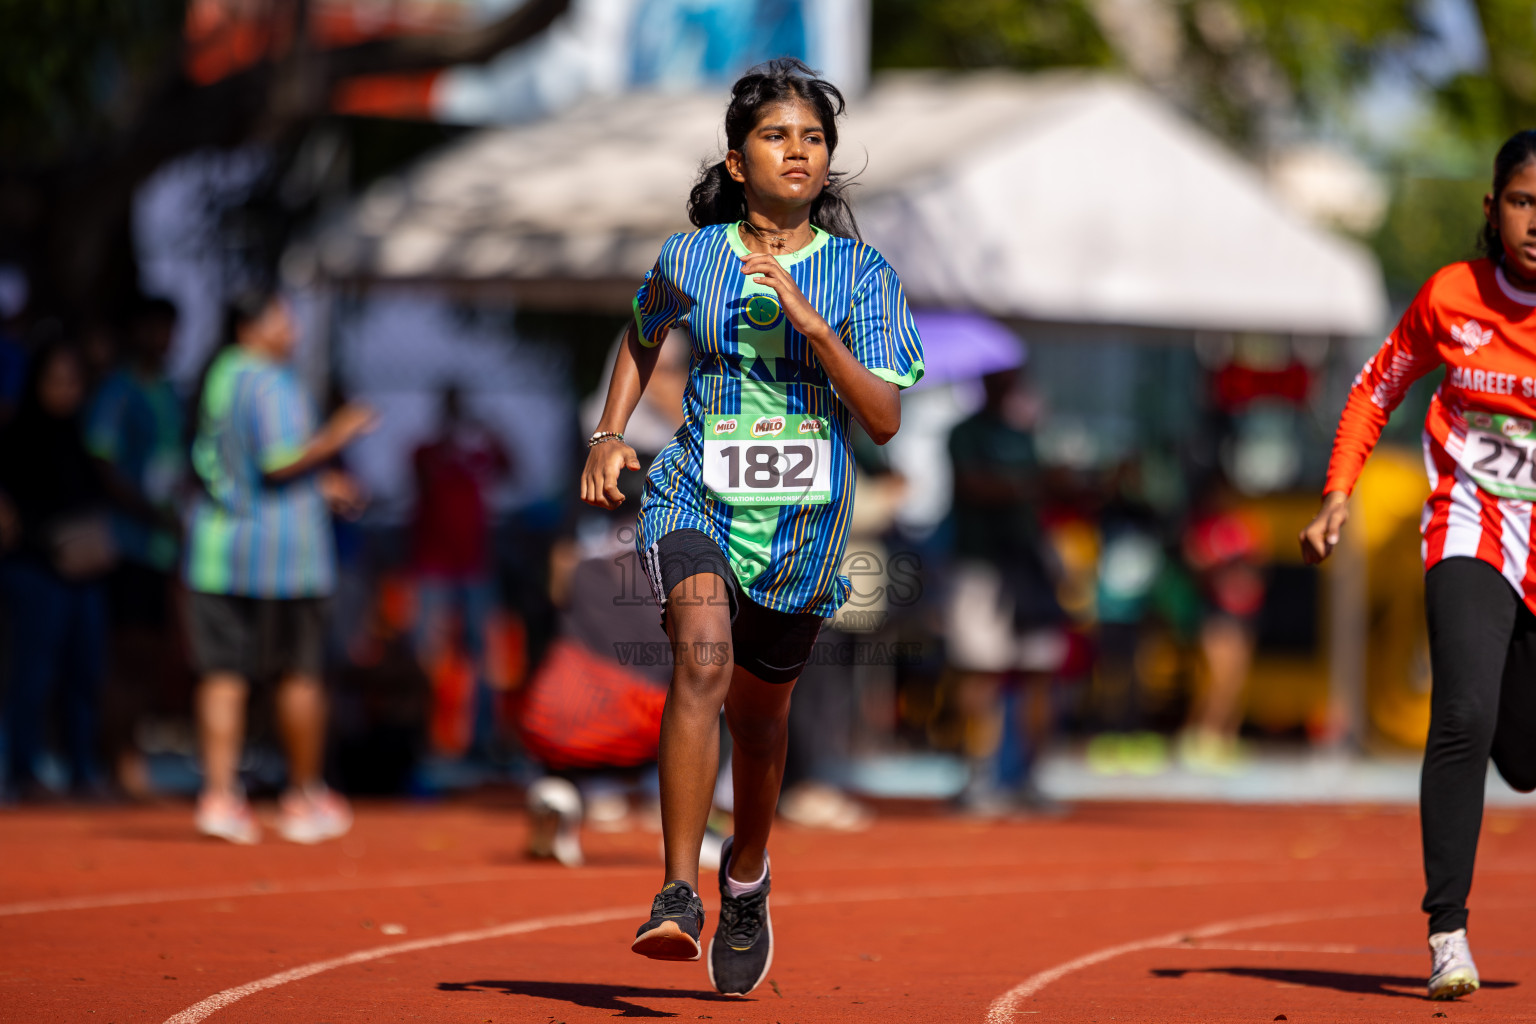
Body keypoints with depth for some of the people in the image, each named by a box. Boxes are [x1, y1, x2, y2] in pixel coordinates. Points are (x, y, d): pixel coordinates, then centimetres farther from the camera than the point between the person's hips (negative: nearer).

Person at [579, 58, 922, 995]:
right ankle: (679, 896, -32)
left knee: (760, 715, 15)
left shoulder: (861, 276, -2)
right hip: (698, 498, -1)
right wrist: (609, 434, 11)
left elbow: (885, 418, -10)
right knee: (704, 657, -29)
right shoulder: (689, 259, 2)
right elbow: (643, 336, 24)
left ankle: (747, 876, 45)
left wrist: (810, 321, -20)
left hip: (803, 524, 1)